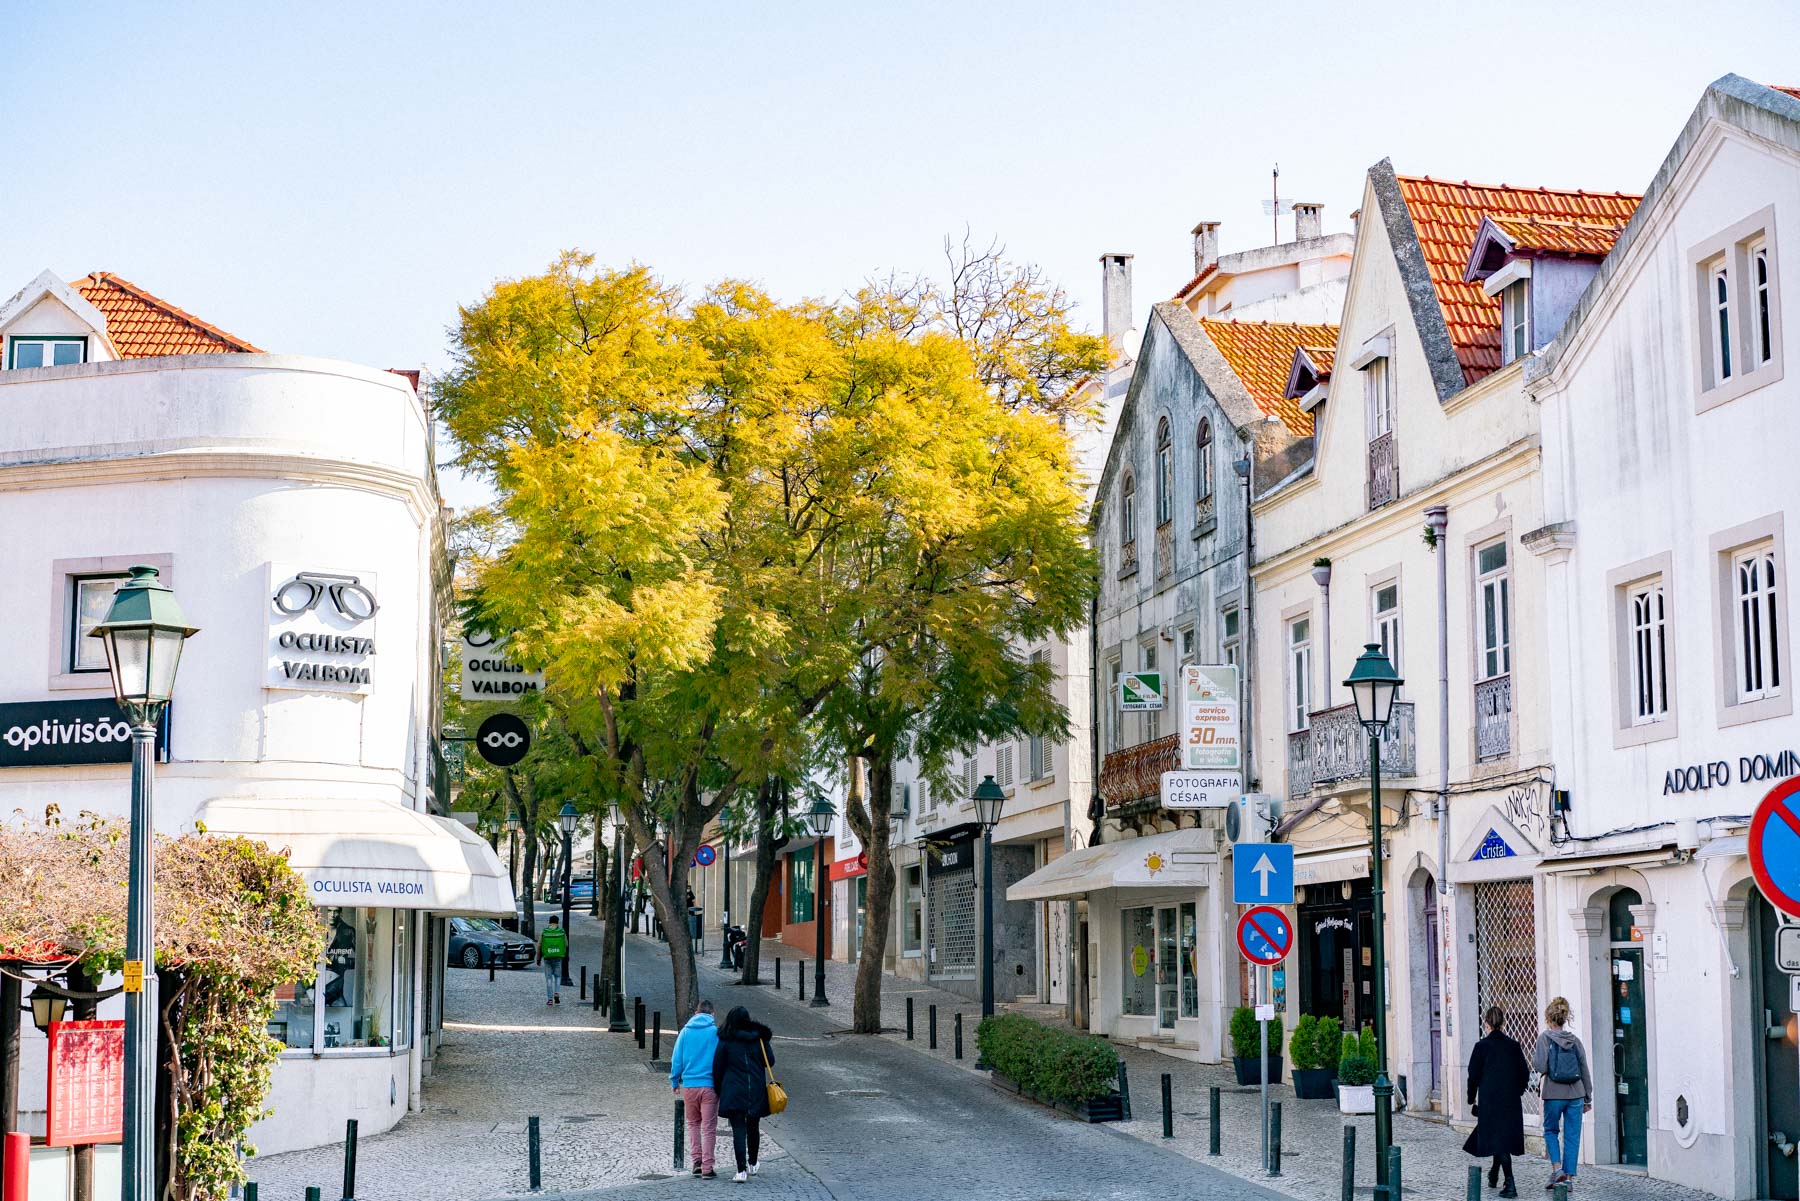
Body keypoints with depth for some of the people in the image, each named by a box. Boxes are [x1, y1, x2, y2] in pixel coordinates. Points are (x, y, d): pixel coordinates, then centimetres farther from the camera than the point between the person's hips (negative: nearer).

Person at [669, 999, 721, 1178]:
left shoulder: (686, 1031, 3)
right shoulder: (716, 1032, -2)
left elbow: (676, 1059, 6)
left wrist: (675, 1081, 17)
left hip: (689, 1085, 2)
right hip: (710, 1085, -2)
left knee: (693, 1123, 18)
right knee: (709, 1127, 3)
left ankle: (697, 1160, 7)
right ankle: (707, 1167, 2)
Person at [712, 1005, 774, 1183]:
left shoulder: (726, 1040, -7)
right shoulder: (759, 1038, 0)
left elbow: (718, 1067, -3)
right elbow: (770, 1061, 6)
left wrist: (718, 1089, 9)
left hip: (734, 1092, -3)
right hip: (756, 1092, 3)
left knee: (738, 1129, -3)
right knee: (753, 1128, 19)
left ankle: (741, 1170, -13)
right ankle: (752, 1165, 33)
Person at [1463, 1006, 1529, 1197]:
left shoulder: (1482, 1046, -9)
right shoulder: (1513, 1046, 2)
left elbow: (1474, 1075, -6)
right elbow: (1525, 1074, 4)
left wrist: (1471, 1098, 6)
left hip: (1490, 1100, -4)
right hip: (1512, 1102, 4)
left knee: (1498, 1139, -2)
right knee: (1505, 1136, 20)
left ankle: (1510, 1185, -10)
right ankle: (1494, 1174, 35)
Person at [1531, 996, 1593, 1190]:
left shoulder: (1545, 1038, -7)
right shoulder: (1575, 1040, 5)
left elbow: (1540, 1067, -14)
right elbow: (1585, 1071, 8)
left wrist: (1534, 1055, 7)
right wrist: (1588, 1098, 15)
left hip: (1553, 1094, -3)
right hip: (1575, 1094, 3)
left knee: (1551, 1131, 15)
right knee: (1572, 1136, 8)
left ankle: (1557, 1168, -4)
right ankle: (1569, 1177, 7)